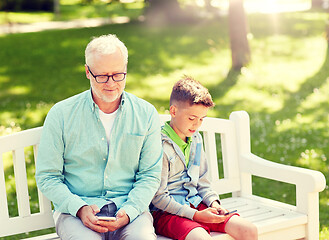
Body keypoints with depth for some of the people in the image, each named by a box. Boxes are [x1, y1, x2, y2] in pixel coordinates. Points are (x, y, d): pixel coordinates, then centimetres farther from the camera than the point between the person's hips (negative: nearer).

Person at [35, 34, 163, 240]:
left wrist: (129, 211, -12)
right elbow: (47, 177, 2)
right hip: (75, 210, -1)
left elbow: (150, 175, 6)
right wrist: (80, 209, -14)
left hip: (129, 207, 1)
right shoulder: (60, 114, 2)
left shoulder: (146, 114, 6)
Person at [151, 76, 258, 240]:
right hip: (165, 213, -7)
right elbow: (158, 197, -14)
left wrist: (213, 202, 1)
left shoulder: (196, 139, 12)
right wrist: (195, 215, -17)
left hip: (196, 204, 7)